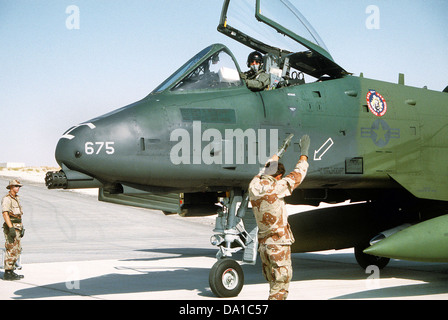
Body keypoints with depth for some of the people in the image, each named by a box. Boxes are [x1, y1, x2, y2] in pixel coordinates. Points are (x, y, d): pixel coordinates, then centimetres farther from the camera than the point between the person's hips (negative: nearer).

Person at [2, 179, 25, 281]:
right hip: (11, 227, -9)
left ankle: (11, 271, 17)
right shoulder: (7, 199, -11)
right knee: (11, 250, -9)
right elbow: (5, 214, -20)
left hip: (17, 228, 9)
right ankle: (7, 273, -5)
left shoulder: (16, 198, 17)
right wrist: (11, 228, -27)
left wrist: (21, 228, 22)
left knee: (17, 250, 11)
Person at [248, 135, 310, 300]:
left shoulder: (254, 186, 3)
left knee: (275, 284, 14)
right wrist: (304, 152, 12)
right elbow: (298, 175, -2)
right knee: (281, 282, -5)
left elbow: (264, 171, 25)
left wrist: (276, 154, 41)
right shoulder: (275, 188, -15)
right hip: (279, 242, -7)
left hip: (263, 243, 7)